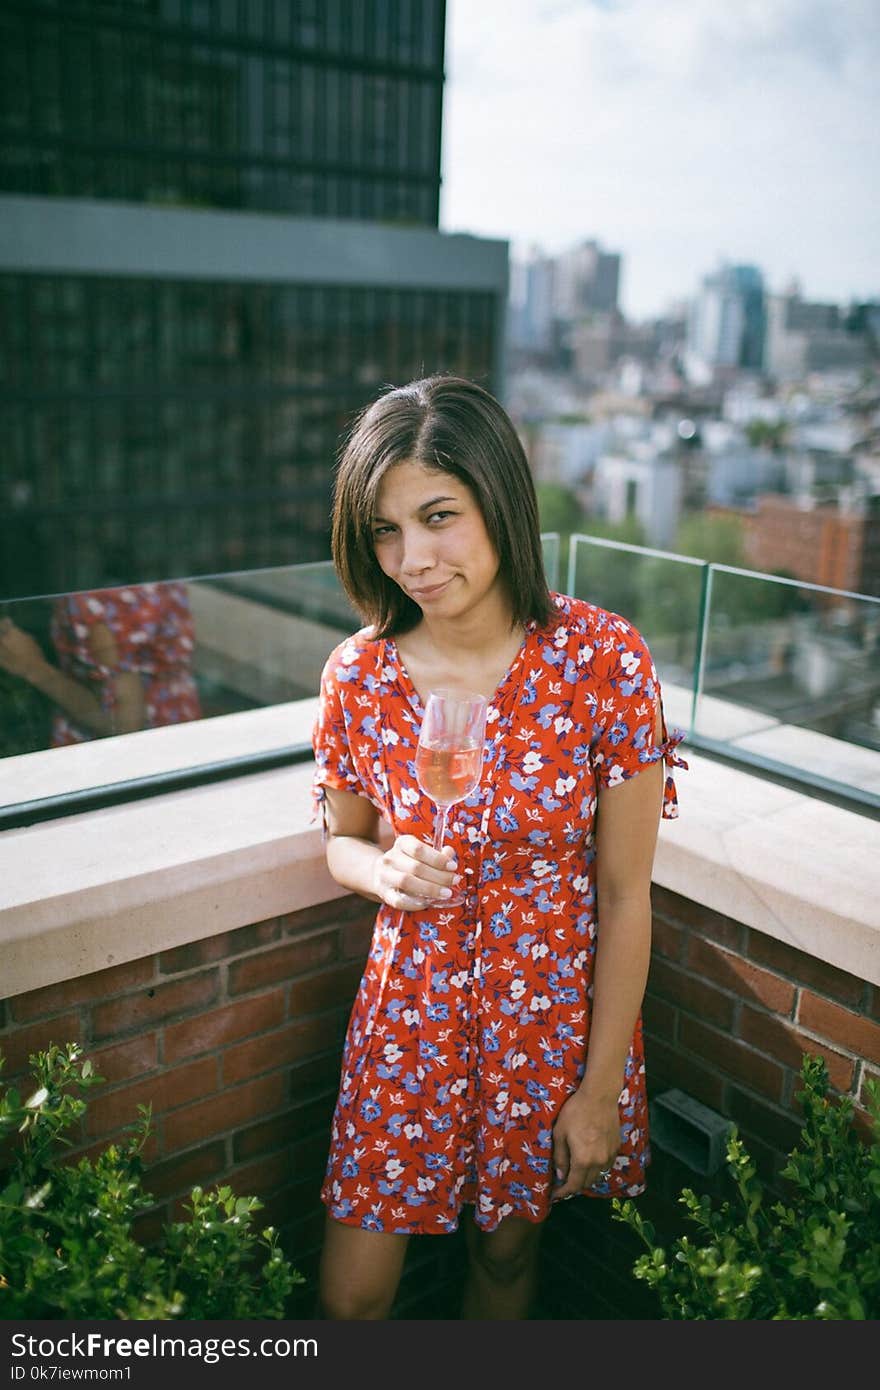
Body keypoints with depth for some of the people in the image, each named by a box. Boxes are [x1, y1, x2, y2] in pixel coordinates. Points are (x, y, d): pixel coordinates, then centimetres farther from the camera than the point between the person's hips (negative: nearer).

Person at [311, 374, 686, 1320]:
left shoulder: (603, 660, -19)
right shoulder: (357, 674, -12)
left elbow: (625, 894, -12)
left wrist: (601, 1088, -8)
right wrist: (383, 871, -18)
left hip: (557, 1010, -1)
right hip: (411, 1006, 2)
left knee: (507, 1250, 22)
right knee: (350, 1296, 10)